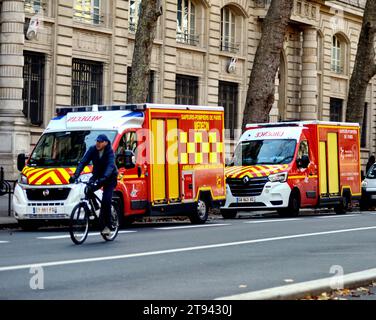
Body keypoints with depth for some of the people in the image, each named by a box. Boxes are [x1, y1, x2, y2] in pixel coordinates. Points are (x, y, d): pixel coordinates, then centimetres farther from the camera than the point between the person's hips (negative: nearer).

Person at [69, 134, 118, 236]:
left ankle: (107, 225, -5)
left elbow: (110, 166, -35)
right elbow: (83, 162, -16)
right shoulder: (92, 149, -9)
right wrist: (76, 175, -32)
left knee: (106, 200, -20)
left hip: (109, 177, -4)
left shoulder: (109, 152, -20)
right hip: (97, 176, 4)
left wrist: (104, 178, -54)